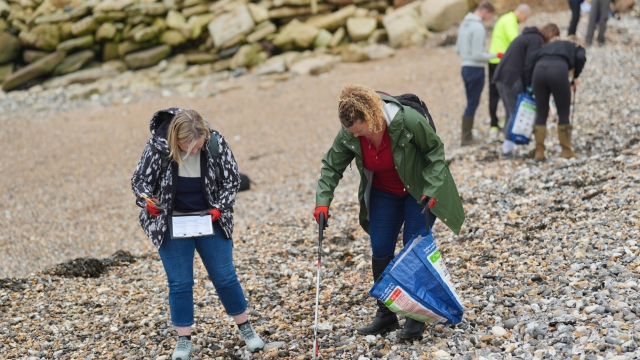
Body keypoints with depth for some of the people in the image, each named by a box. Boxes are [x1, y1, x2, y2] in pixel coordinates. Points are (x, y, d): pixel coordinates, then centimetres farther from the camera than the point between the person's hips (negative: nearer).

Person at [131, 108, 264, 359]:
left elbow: (232, 179, -5)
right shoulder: (157, 146, -18)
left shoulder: (216, 143, -16)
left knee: (225, 277, 7)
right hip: (172, 225, -1)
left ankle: (245, 329, 26)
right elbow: (140, 179, -8)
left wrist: (219, 208, -17)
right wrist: (147, 200, -28)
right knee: (179, 283, 5)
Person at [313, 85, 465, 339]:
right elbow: (331, 166, -9)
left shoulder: (407, 121, -33)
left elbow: (435, 150, -19)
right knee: (380, 251, 3)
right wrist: (323, 201, -21)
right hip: (383, 193, 5)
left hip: (418, 192, -4)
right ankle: (385, 315, 16)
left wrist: (431, 190, -25)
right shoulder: (348, 135, -20)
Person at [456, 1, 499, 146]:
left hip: (466, 67, 9)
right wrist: (495, 55, -9)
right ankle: (466, 137, -1)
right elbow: (477, 55, -19)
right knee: (473, 103, -3)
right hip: (476, 69, -9)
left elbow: (458, 49, 17)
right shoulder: (478, 27, -17)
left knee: (471, 103, 14)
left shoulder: (464, 23, 11)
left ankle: (467, 135, 15)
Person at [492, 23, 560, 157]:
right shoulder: (536, 40, -7)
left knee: (510, 113, 12)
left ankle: (508, 146, 11)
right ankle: (508, 148, -8)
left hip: (501, 77, 10)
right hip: (512, 79, -10)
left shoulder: (528, 37, 23)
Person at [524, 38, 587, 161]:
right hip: (558, 70, -3)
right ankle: (566, 150, 21)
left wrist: (528, 85, 18)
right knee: (563, 113, 13)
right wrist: (575, 77, 17)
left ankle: (539, 152, 13)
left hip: (539, 69, 3)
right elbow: (580, 58, 3)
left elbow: (531, 59, 19)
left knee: (541, 114, 14)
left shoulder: (551, 45, 37)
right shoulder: (578, 49, 29)